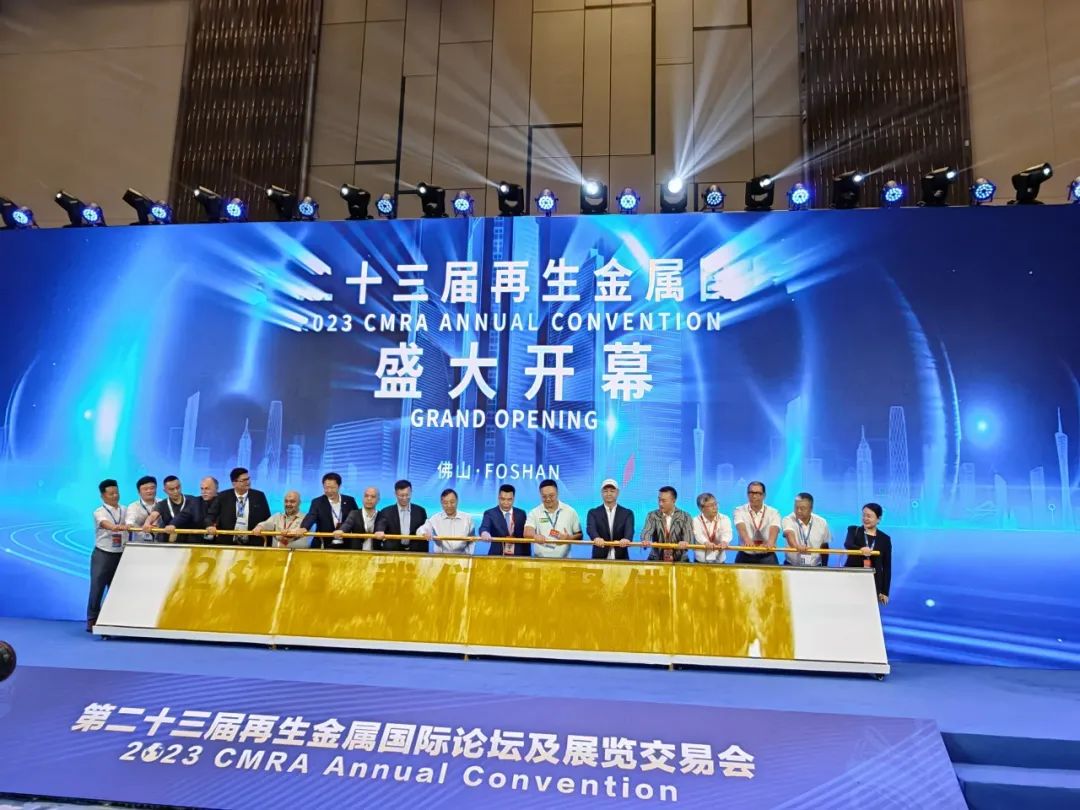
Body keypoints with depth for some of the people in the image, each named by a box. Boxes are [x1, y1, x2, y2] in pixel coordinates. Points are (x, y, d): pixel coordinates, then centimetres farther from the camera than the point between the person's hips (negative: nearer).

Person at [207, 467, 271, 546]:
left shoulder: (259, 496, 4)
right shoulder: (223, 497, 5)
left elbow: (267, 520, 6)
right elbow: (211, 515, 5)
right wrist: (211, 526, -17)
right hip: (227, 544, 0)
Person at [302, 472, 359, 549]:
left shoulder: (349, 501, 5)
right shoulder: (317, 502, 0)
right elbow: (311, 517, -17)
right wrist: (304, 528, -38)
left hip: (345, 546, 2)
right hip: (325, 546, -2)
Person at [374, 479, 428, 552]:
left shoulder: (420, 511, 8)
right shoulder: (386, 512, 3)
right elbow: (380, 526, -15)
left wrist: (424, 553, 2)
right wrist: (379, 531, -39)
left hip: (415, 553, 1)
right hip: (392, 553, -1)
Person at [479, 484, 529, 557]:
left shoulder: (521, 514, 9)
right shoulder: (490, 513, 0)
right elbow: (484, 528, -19)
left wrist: (527, 557, 4)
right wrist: (485, 533, -43)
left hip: (518, 556, 2)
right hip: (497, 556, -2)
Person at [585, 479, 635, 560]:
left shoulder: (627, 513, 7)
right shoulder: (593, 513, 6)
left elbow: (629, 530, -11)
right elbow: (591, 528, -13)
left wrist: (626, 539, -35)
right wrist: (596, 538, -36)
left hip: (621, 559, 0)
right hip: (599, 559, 0)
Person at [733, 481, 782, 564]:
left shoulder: (773, 512, 2)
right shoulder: (740, 511, 2)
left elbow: (774, 529, -16)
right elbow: (741, 527, -17)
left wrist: (770, 542, -39)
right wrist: (747, 540, -39)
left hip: (767, 557, 0)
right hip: (745, 556, 0)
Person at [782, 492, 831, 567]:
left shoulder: (821, 523, -1)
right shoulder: (788, 520, -10)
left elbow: (824, 547, 12)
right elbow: (789, 534, -31)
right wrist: (796, 546, -51)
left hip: (815, 566, 2)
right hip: (792, 566, -2)